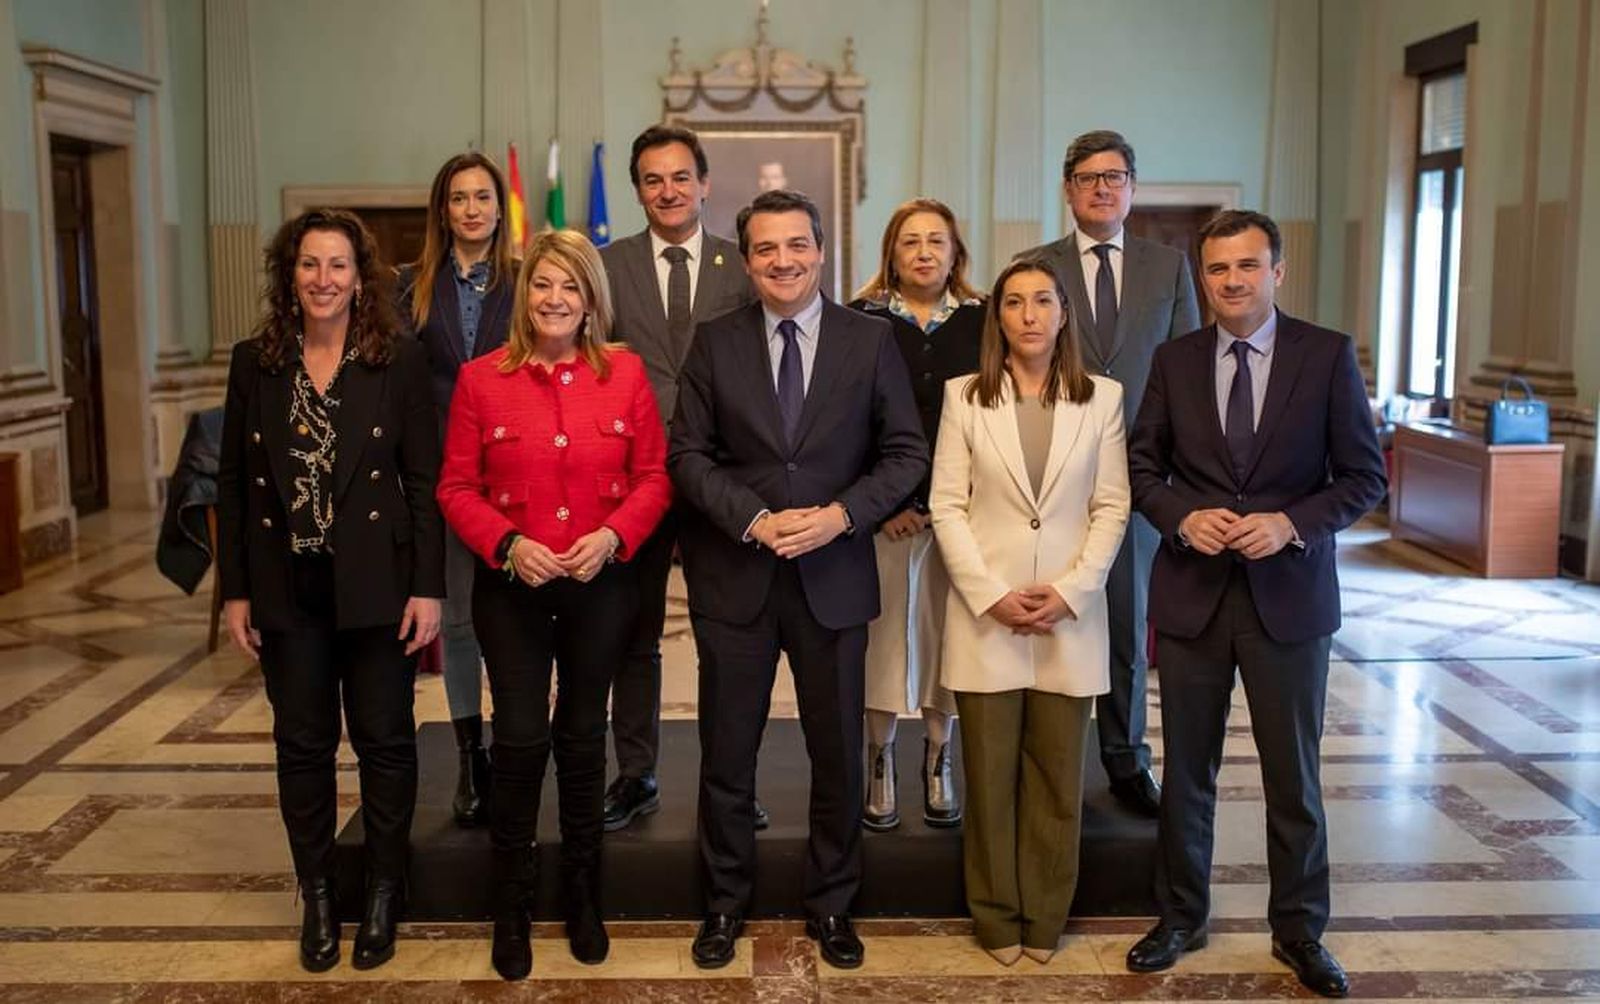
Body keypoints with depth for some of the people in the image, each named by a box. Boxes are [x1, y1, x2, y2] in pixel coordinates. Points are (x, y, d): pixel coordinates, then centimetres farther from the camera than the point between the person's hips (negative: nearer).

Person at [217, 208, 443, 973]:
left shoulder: (399, 360, -5)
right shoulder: (254, 361, 2)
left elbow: (424, 479, -5)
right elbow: (232, 481, 5)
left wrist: (428, 587, -10)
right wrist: (235, 590, 2)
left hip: (376, 584, -2)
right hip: (286, 587, 2)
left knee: (384, 739, 7)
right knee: (302, 743, 10)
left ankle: (383, 892, 24)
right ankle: (317, 896, 25)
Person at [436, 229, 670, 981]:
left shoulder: (625, 373, -1)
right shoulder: (481, 378, -4)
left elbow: (654, 476, 1)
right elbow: (457, 488, -2)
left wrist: (613, 536, -16)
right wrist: (508, 544, -17)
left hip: (601, 584, 1)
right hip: (510, 586, -1)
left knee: (583, 736, 13)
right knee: (520, 737, -3)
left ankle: (582, 897, 30)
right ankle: (511, 907, 17)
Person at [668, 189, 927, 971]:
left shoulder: (871, 340, 0)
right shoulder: (714, 343, 2)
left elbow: (906, 454, -1)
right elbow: (688, 454, -1)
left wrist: (839, 514, -15)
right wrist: (755, 519, -16)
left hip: (834, 576, 0)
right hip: (735, 576, 0)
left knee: (837, 753, 10)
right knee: (727, 752, 10)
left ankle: (831, 906, 28)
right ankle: (725, 904, 28)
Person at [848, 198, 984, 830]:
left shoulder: (981, 321, 7)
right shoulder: (860, 321, 2)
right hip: (883, 510, -1)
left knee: (947, 629, 6)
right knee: (884, 630, 0)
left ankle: (938, 761, 20)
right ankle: (879, 763, 14)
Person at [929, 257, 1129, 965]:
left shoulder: (1102, 397, 4)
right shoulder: (965, 396, 1)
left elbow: (1112, 508, 2)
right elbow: (947, 507, -2)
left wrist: (1070, 592, -10)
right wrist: (992, 596, -12)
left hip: (1071, 616, 1)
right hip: (985, 613, -1)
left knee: (1057, 775, 9)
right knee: (990, 774, 6)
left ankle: (1044, 917, 23)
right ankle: (996, 916, 21)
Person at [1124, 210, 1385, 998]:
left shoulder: (1328, 355, -4)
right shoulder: (1175, 359, 2)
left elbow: (1364, 475, -3)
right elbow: (1142, 465, 7)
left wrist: (1292, 524, -17)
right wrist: (1184, 516, -12)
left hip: (1289, 593, -1)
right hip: (1192, 591, 2)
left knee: (1293, 774, 9)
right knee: (1187, 769, 12)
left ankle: (1299, 930, 26)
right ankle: (1181, 917, 29)